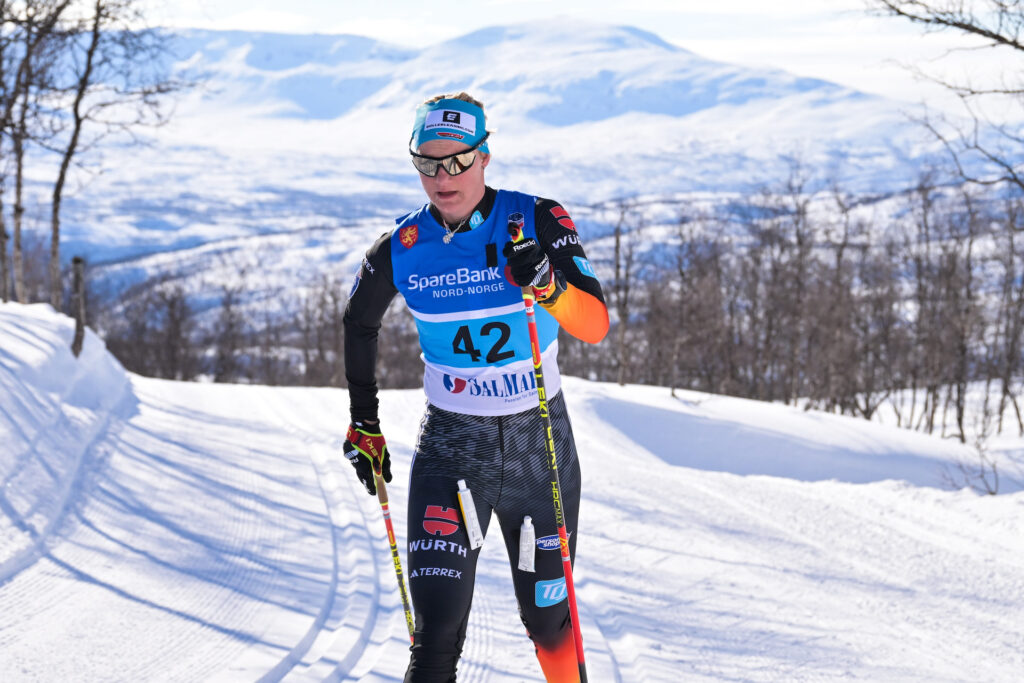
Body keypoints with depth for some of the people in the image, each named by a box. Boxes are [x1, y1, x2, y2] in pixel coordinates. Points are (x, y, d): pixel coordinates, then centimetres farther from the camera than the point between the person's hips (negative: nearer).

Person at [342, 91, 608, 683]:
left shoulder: (539, 222, -12)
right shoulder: (402, 250, -6)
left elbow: (596, 326, -22)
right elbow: (360, 324, 14)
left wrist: (549, 283, -42)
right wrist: (364, 425, 15)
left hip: (540, 444, 0)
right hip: (450, 444, 0)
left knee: (548, 617, 14)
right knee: (437, 632, -13)